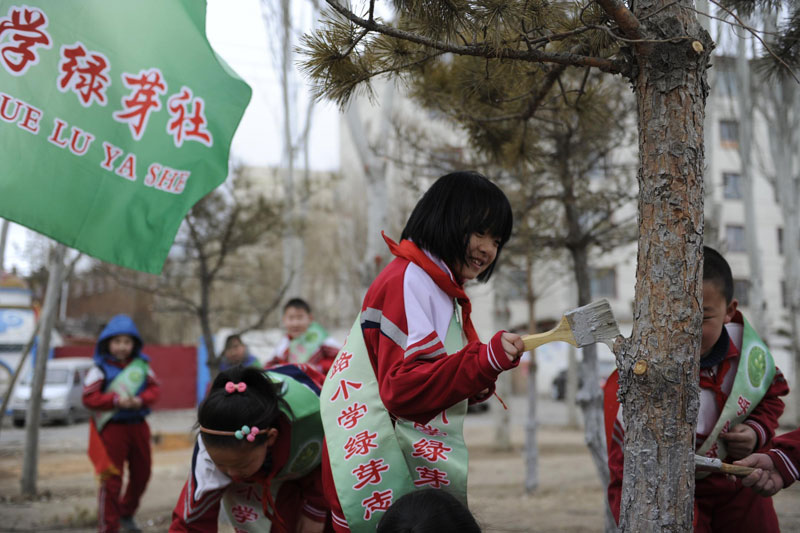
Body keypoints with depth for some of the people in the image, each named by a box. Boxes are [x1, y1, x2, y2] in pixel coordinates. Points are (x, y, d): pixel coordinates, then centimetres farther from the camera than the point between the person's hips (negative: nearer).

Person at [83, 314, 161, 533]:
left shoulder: (142, 365, 6)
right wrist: (116, 400, -23)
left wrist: (141, 400, -15)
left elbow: (154, 388, 6)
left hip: (138, 425, 5)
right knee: (111, 478, -5)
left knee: (141, 473, 15)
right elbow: (89, 397, -12)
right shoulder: (100, 369, -7)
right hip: (112, 427, -5)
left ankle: (126, 514, 38)